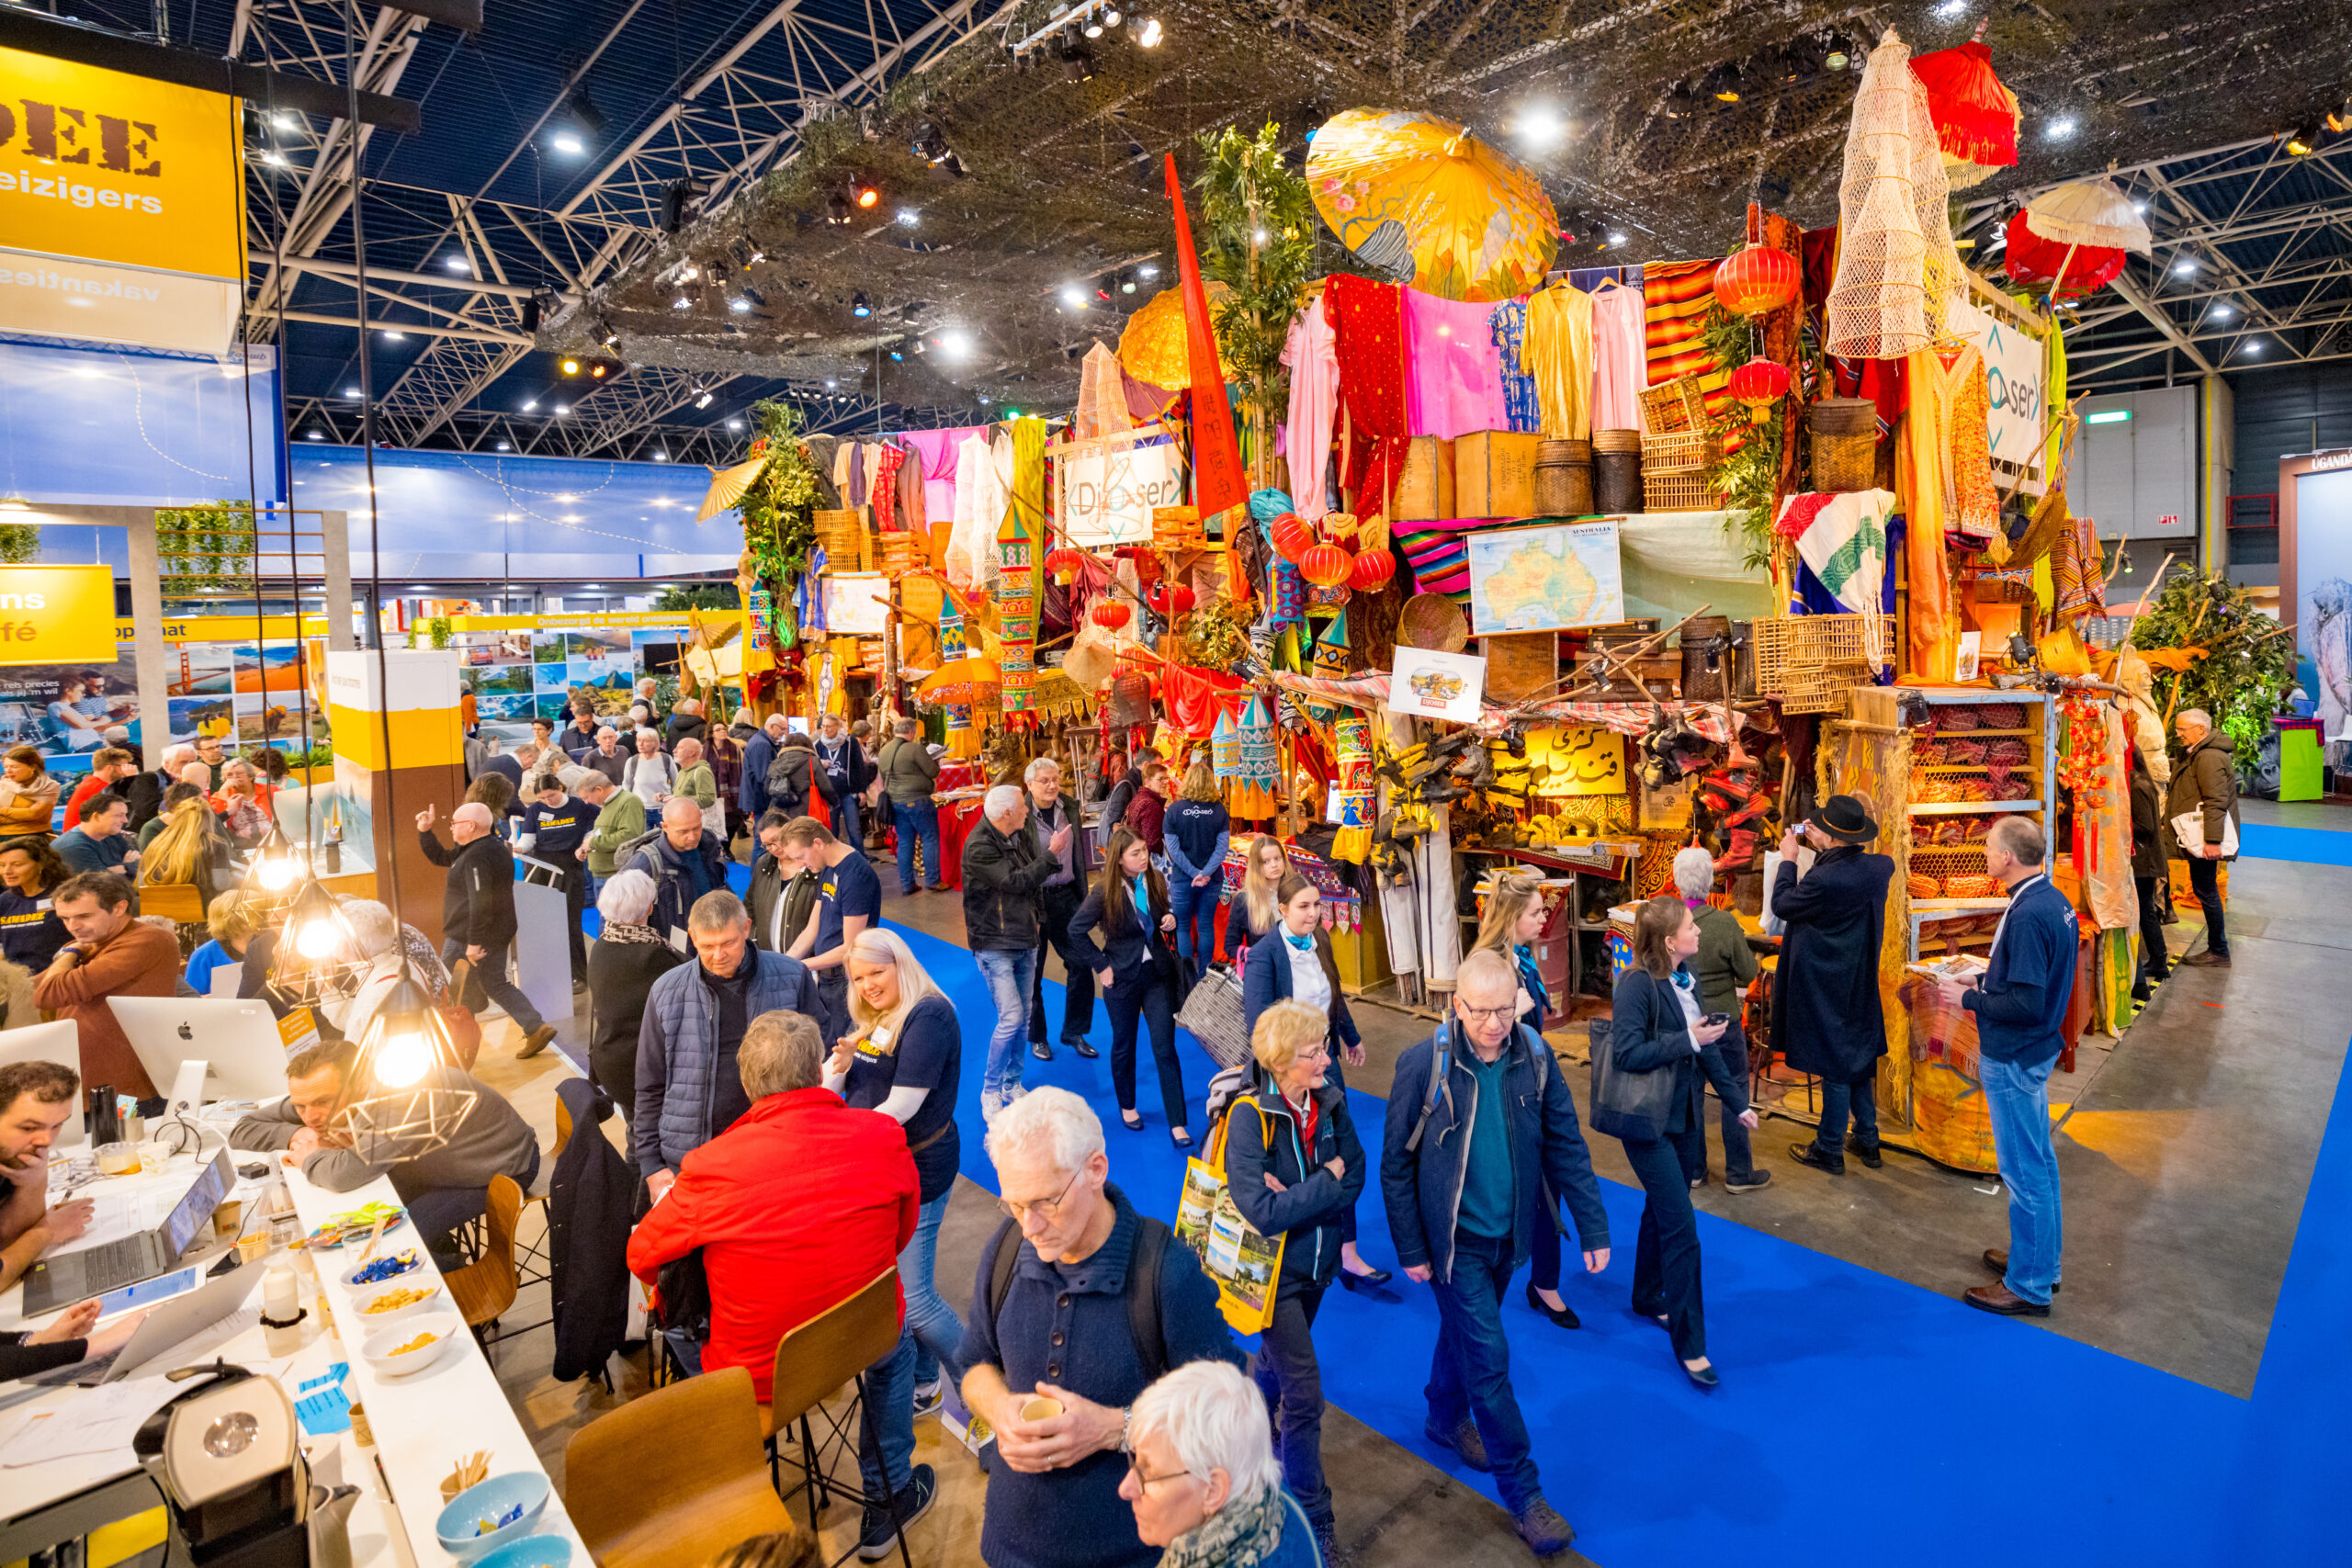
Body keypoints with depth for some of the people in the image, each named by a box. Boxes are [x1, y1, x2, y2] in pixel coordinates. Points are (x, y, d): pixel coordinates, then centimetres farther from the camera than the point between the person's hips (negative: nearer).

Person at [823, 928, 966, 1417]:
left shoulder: (929, 1015, -18)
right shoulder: (864, 1018, 8)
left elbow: (901, 1107, -21)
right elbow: (828, 1092, 9)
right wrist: (840, 1064, -13)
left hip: (917, 1169, -8)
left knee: (913, 1295, -3)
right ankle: (923, 1384, 35)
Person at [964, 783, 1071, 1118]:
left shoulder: (1021, 835, 5)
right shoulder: (979, 847, -20)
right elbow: (1015, 881, -25)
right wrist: (1051, 854, -20)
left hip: (1024, 939, 8)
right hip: (994, 945, -8)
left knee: (1023, 1017, 12)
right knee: (1011, 1017, -13)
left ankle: (1012, 1084, 28)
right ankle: (990, 1091, 4)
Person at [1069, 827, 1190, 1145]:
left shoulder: (1155, 880, -5)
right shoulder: (1105, 892, -16)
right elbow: (1076, 930, -9)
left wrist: (1170, 922, -10)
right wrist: (1100, 966, -9)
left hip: (1158, 973, 2)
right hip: (1123, 977, -2)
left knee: (1165, 1048, -1)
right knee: (1124, 1046, 15)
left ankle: (1177, 1123, 4)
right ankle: (1127, 1105, 39)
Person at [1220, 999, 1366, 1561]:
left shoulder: (1331, 1101, -10)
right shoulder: (1249, 1117, -27)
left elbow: (1354, 1178, -10)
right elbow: (1262, 1212, -32)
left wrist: (1297, 1196, -25)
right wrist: (1327, 1181, -23)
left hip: (1318, 1261, 6)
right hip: (1274, 1269, -6)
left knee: (1279, 1357, 28)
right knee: (1304, 1392, -2)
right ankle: (1312, 1518, 17)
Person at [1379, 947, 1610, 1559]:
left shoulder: (1535, 1057, -12)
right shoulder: (1423, 1065, -22)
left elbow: (1566, 1146, -3)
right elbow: (1396, 1164, -13)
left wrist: (1593, 1229, -4)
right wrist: (1411, 1250, -9)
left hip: (1509, 1235, 4)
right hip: (1454, 1241, -4)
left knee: (1466, 1331, 24)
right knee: (1489, 1359, 1)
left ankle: (1446, 1418, 50)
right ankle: (1522, 1491, 20)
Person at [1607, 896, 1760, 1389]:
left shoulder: (1685, 978, 2)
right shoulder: (1638, 984, -21)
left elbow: (1704, 1047, 11)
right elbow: (1628, 1054, -25)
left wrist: (1737, 1102, 13)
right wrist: (1688, 1040, -25)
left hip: (1685, 1116, 8)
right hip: (1648, 1122, -8)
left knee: (1662, 1213, 22)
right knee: (1681, 1227, -5)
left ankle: (1648, 1297, 42)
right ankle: (1689, 1343, 7)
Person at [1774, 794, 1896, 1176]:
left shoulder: (1824, 880, -29)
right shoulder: (1878, 867, -5)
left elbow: (1782, 905, -14)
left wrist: (1788, 859, -4)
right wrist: (1822, 849, 9)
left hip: (1826, 986, -7)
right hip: (1860, 983, 8)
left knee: (1834, 1065, 4)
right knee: (1858, 1058, 20)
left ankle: (1829, 1151, 18)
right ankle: (1867, 1141, 33)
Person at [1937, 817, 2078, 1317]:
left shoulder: (2028, 915, -26)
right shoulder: (2053, 900, 4)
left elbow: (2025, 1004, -26)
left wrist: (1969, 999, -14)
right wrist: (1986, 979, 10)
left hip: (2014, 1058, -10)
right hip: (2037, 1049, 10)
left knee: (2024, 1172, 2)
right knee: (2039, 1161, 21)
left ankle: (2029, 1287, 15)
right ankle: (2042, 1260, 37)